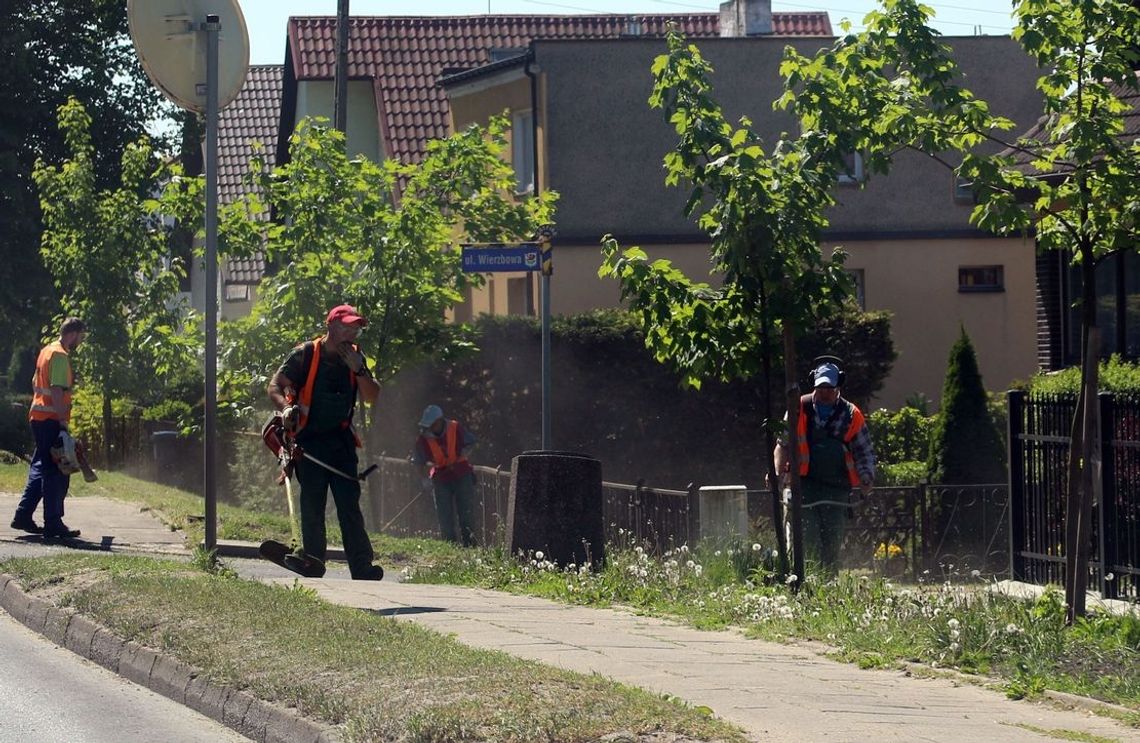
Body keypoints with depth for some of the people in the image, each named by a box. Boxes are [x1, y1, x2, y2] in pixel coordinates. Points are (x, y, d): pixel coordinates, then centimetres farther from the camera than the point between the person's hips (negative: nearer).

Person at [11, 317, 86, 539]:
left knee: (40, 468, 16)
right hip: (52, 420, -10)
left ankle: (23, 515, 15)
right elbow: (57, 390, -22)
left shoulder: (46, 351, 16)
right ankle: (53, 524, -6)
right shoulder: (60, 356, -13)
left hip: (38, 418, 10)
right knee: (56, 473, -6)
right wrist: (63, 420, -23)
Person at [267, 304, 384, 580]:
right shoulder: (305, 355, -4)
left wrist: (358, 370, -8)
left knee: (349, 504, -5)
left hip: (341, 441, 3)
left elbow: (371, 397, 7)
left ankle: (362, 567, -11)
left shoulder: (355, 357, 10)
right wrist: (286, 408, -24)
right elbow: (275, 386, -5)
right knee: (312, 506, 1)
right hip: (309, 441, -3)